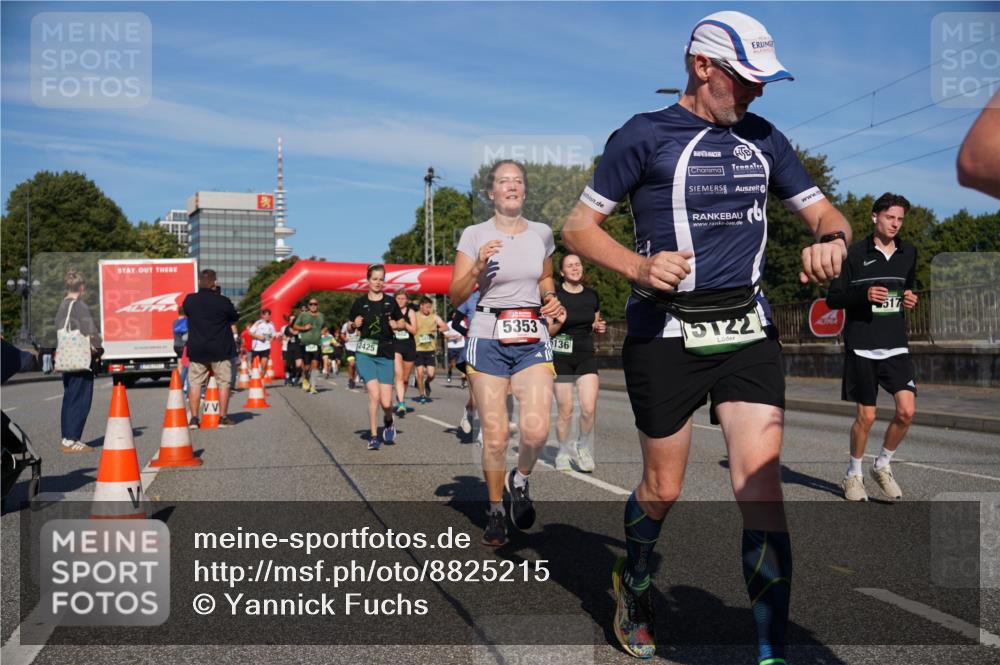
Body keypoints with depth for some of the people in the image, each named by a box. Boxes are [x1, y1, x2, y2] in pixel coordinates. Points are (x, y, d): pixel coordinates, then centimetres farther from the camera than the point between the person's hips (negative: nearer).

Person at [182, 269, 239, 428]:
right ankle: (223, 417, 6)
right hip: (220, 349, -3)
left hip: (196, 349, 3)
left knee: (195, 383, 8)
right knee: (223, 382, 7)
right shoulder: (223, 302, -12)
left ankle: (194, 418, 6)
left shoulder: (189, 300, -2)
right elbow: (235, 318, 3)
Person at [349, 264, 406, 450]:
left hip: (386, 355, 1)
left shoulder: (390, 302, 6)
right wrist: (355, 325, -10)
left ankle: (388, 421, 31)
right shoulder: (359, 303, 3)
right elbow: (350, 328, 12)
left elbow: (402, 323, 16)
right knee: (374, 394, -17)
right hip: (365, 353, -1)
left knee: (386, 402, -4)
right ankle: (374, 436, -2)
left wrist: (396, 325, -6)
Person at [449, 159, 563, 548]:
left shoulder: (541, 234, 9)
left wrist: (550, 297, 5)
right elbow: (456, 296, 0)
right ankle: (495, 509, 21)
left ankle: (520, 480, 17)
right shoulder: (475, 235, 0)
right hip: (488, 340, -2)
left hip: (533, 341, 2)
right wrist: (478, 267, -17)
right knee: (495, 435, -2)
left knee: (536, 430, -15)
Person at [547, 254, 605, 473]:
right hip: (561, 356, -2)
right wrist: (559, 323, -23)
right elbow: (548, 331, -3)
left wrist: (598, 327, -3)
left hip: (586, 355, 2)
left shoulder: (592, 296, 7)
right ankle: (563, 452, 23)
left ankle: (583, 447, 11)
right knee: (565, 409, 2)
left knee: (589, 407, -13)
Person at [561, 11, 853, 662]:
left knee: (760, 482, -8)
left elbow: (822, 211, 16)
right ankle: (633, 583, 39)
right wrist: (638, 267, -20)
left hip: (748, 330, 4)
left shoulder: (763, 138, 11)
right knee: (663, 488, 7)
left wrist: (832, 238, -9)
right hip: (665, 333, -3)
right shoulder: (645, 135, -3)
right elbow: (579, 226, -1)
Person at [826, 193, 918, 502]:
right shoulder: (855, 253, -4)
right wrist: (864, 295, -21)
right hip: (861, 346, -4)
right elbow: (832, 299, -4)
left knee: (907, 410, -10)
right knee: (866, 416, 1)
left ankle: (882, 466, 14)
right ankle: (853, 474, 23)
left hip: (896, 345, 4)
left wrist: (911, 299, 2)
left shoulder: (909, 253, 9)